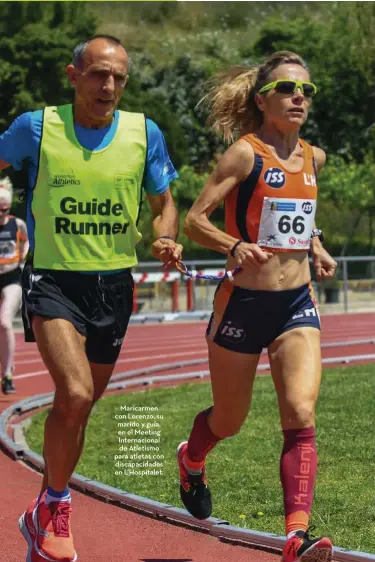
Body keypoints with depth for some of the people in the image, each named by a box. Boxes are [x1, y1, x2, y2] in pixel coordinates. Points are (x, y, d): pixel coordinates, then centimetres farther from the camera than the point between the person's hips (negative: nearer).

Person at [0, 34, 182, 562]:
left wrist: (166, 239, -10)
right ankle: (55, 508, -2)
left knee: (79, 407, 14)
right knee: (75, 396, -23)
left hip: (114, 284, 4)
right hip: (53, 280, -4)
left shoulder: (145, 133, -1)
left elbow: (164, 204, 10)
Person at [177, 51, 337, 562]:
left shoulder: (313, 157, 9)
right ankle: (192, 460, 49)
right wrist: (235, 246, -31)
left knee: (301, 415, -16)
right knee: (228, 422, 14)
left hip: (297, 304, 4)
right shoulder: (246, 153, -10)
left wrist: (316, 248, 10)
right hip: (244, 303, -4)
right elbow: (195, 219, -13)